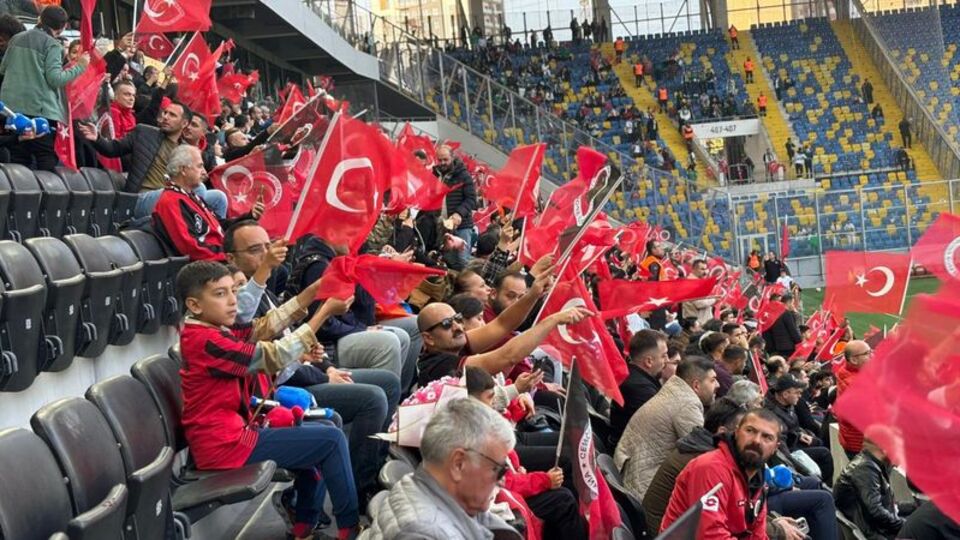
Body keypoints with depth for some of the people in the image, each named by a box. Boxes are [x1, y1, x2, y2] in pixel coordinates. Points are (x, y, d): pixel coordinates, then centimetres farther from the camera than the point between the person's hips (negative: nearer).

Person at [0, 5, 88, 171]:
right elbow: (55, 78, -11)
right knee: (48, 164, -5)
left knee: (18, 163, 8)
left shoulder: (16, 39, 15)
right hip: (41, 110, -6)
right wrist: (80, 67, 0)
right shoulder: (52, 44, -5)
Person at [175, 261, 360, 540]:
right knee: (332, 439, -4)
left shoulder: (210, 331, 8)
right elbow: (275, 356, -22)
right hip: (227, 444, -10)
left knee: (319, 431, 24)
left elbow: (263, 328, 3)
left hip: (231, 433, 10)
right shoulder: (207, 341, -22)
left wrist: (312, 292, -9)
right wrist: (325, 311, -22)